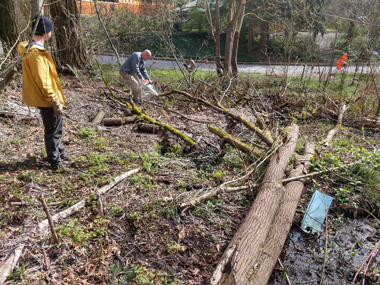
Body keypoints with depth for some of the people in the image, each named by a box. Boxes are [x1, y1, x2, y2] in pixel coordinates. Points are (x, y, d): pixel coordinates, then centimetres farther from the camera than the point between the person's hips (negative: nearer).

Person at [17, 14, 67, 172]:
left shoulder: (35, 49, 11)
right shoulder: (35, 53, -21)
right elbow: (43, 82, -24)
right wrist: (55, 101, -21)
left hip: (47, 98, 10)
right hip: (47, 99, -10)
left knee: (56, 126, 22)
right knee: (52, 130, 0)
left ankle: (59, 152, 38)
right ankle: (55, 162, 11)